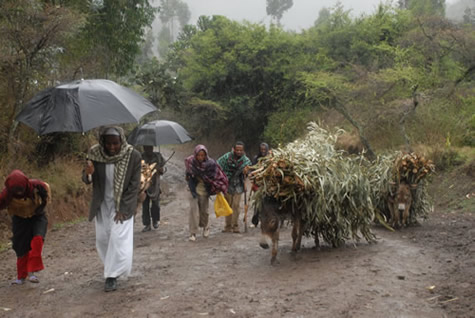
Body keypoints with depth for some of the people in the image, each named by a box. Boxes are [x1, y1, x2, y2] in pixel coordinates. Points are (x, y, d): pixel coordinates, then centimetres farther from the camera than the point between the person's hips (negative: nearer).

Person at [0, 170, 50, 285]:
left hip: (37, 216, -1)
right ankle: (21, 276, 21)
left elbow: (46, 187, -4)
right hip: (20, 219, 1)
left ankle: (32, 272, -16)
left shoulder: (35, 185, -27)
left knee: (37, 239, -24)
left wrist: (43, 204, -10)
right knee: (22, 249, 1)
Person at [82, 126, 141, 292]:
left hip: (123, 205, -3)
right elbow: (88, 181, -3)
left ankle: (112, 276, 1)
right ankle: (111, 268, 31)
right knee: (102, 238, 9)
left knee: (118, 238, -9)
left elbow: (134, 186, -12)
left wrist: (123, 209, -16)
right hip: (102, 204, 3)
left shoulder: (133, 156, -17)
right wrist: (88, 174, -28)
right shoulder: (95, 154, -11)